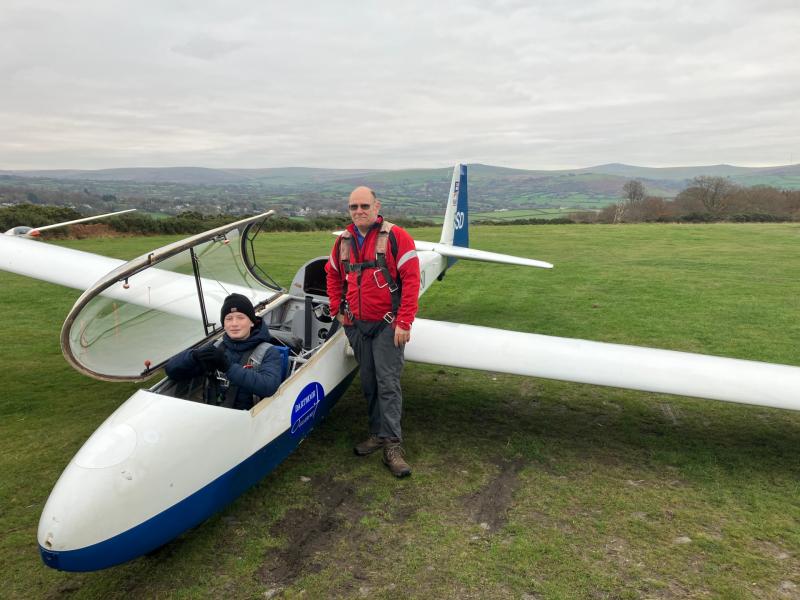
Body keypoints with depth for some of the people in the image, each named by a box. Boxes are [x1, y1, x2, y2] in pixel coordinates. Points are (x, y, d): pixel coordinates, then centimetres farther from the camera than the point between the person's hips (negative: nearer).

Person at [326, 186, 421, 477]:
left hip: (387, 325, -5)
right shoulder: (343, 241, 7)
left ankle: (393, 445, 1)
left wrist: (403, 323, -17)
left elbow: (411, 280, -14)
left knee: (388, 384, -6)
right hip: (357, 324, 5)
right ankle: (377, 434, 26)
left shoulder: (396, 237, -10)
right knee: (369, 383, 13)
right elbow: (333, 275, 20)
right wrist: (338, 310, 10)